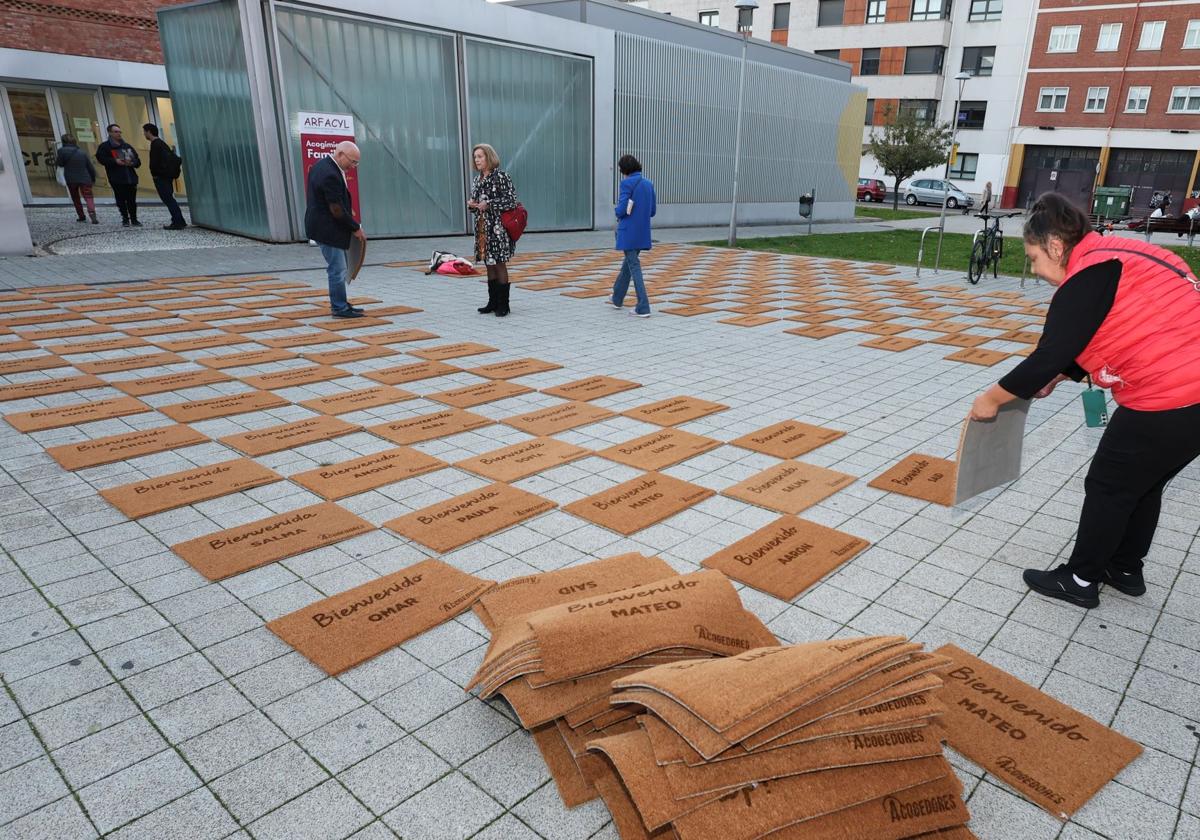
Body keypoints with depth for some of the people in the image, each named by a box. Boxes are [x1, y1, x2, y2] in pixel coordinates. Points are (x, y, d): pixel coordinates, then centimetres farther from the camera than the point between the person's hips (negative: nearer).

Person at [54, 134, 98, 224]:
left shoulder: (62, 151, -3)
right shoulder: (82, 152, 5)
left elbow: (60, 164, 1)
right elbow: (90, 167, 5)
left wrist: (56, 158, 23)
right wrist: (93, 179, 16)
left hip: (71, 180, 0)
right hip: (85, 179, 0)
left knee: (75, 198, 18)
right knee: (88, 197, -7)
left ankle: (81, 216, 18)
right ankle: (92, 214, -31)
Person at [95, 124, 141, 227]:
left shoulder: (127, 146, 17)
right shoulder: (105, 146, 3)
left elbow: (137, 160, 15)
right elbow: (101, 158, -8)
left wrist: (132, 163, -7)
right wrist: (115, 161, -18)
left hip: (131, 177, 3)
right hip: (116, 179, -3)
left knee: (132, 200, 3)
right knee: (121, 199, -2)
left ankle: (134, 219, 12)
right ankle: (125, 219, 7)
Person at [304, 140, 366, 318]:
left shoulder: (322, 164, 8)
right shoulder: (331, 175, -25)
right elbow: (336, 210, -23)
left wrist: (346, 209, 10)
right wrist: (356, 228, -12)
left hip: (322, 223, 11)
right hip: (328, 229, -11)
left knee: (338, 268, 18)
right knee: (337, 269, -2)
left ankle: (339, 303, 26)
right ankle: (339, 308, 7)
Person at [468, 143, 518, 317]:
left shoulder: (501, 176, -8)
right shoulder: (477, 180, 14)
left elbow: (511, 200, -14)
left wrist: (489, 204, -19)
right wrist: (472, 204, -1)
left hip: (498, 228, -7)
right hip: (482, 228, 7)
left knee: (499, 264, -4)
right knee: (489, 264, 11)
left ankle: (503, 304, 1)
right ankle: (493, 302, 18)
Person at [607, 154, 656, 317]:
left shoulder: (627, 183, -13)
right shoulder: (649, 183, 9)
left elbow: (621, 210, -17)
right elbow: (652, 211, 12)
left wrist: (616, 210, 5)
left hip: (628, 232, -7)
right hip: (643, 232, 7)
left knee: (634, 267, -3)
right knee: (628, 263, 21)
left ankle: (643, 308, -6)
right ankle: (617, 299, 36)